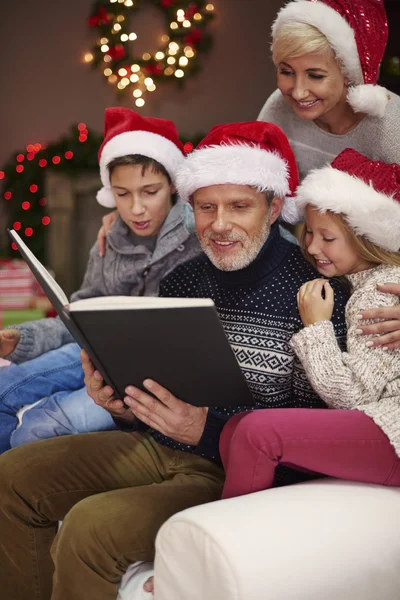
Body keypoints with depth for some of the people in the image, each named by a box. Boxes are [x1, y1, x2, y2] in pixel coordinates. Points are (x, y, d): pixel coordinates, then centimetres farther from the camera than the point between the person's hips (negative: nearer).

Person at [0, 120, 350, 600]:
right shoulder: (180, 282, 5)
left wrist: (207, 431, -27)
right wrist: (124, 406, -8)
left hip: (239, 473, -7)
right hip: (159, 445, 7)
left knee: (91, 525, -26)